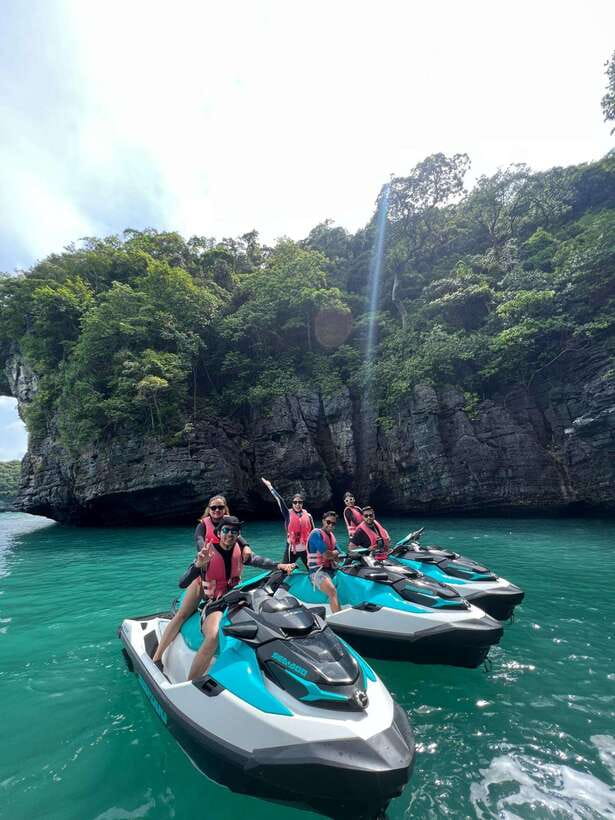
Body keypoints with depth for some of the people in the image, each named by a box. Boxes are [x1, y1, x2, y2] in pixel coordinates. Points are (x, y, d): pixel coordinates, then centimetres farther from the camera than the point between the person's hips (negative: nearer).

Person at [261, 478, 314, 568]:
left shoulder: (308, 516, 2)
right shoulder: (288, 514, -3)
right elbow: (279, 500, -11)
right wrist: (270, 486, -14)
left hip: (305, 549, 2)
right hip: (291, 549, -1)